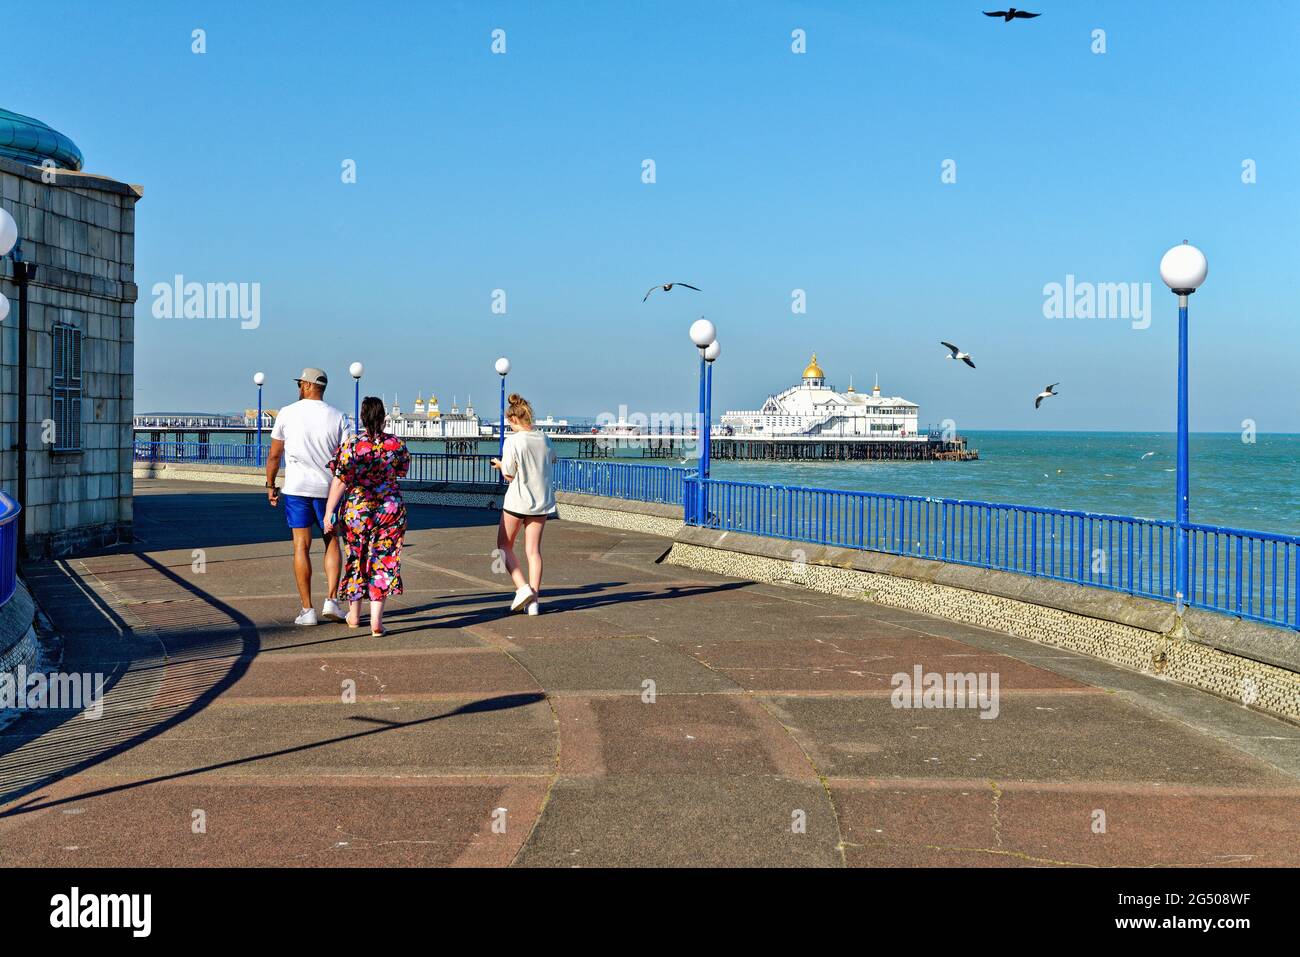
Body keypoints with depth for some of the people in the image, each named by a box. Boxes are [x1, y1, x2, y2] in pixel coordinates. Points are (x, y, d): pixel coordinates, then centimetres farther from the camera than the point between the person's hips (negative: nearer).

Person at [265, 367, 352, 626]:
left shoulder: (287, 413, 0)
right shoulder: (338, 417, 1)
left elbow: (274, 455, 3)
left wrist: (270, 485, 15)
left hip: (296, 488, -1)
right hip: (328, 488, 1)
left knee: (301, 546, 2)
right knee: (331, 542, 15)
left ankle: (307, 610, 2)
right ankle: (331, 600, 3)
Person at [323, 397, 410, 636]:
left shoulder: (351, 446, -12)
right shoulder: (397, 444, -4)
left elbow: (340, 482, -12)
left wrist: (329, 512, -7)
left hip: (357, 511, -1)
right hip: (391, 509, 1)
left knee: (357, 559, 16)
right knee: (383, 562, 4)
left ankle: (354, 614, 29)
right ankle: (376, 619, -4)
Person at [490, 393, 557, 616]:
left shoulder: (513, 441, -15)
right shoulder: (544, 438, 3)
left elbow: (509, 474, -14)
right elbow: (552, 459, 21)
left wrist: (499, 464, 6)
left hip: (517, 499, -5)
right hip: (541, 500, 5)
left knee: (504, 546, 11)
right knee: (533, 550, 8)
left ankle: (523, 588, -5)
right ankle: (534, 600, 4)